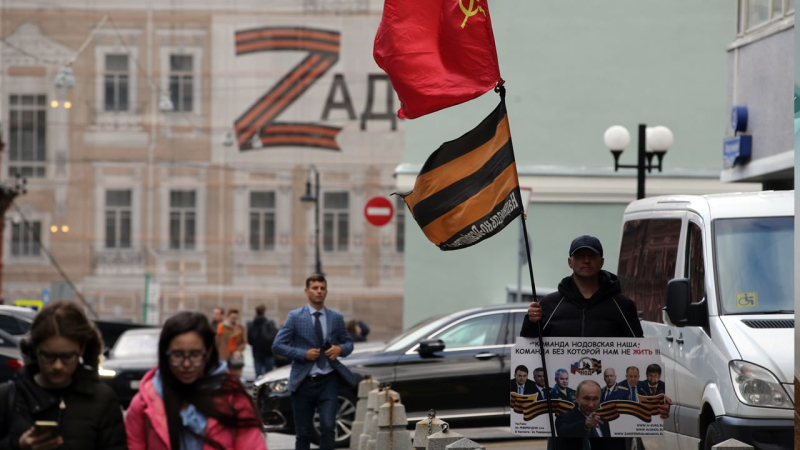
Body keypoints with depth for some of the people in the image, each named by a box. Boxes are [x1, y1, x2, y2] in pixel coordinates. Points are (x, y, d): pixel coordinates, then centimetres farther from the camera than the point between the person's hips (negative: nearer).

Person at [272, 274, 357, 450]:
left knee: (327, 427, -14)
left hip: (328, 382, 1)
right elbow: (277, 346, -2)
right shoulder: (295, 317, 1)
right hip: (304, 382, -1)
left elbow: (348, 343, 18)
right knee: (303, 433, 6)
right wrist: (303, 354, -14)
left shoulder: (336, 318, 9)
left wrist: (340, 349, -6)